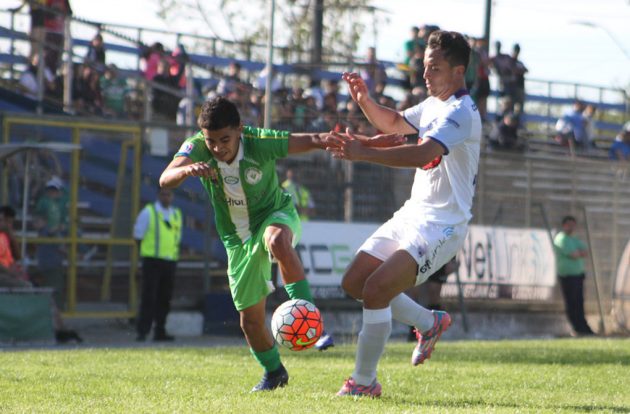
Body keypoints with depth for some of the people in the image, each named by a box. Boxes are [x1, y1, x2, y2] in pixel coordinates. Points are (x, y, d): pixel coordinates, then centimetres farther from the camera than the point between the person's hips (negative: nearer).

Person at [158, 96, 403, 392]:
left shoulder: (260, 143, -25)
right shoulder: (197, 148, -21)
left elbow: (313, 140, -24)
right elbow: (165, 180, -35)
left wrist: (368, 143, -34)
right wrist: (187, 169, -58)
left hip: (275, 215, -3)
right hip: (237, 238, 3)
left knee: (277, 240, -43)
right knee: (250, 319, 7)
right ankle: (273, 372, 35)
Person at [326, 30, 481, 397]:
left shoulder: (460, 113, -20)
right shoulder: (434, 105, 12)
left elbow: (423, 155, -35)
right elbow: (394, 123, 30)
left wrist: (362, 152, -40)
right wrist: (365, 101, 9)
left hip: (441, 226, -10)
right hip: (412, 215, 10)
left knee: (375, 289, -20)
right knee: (354, 282, 8)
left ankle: (364, 382, -7)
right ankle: (430, 323, 26)